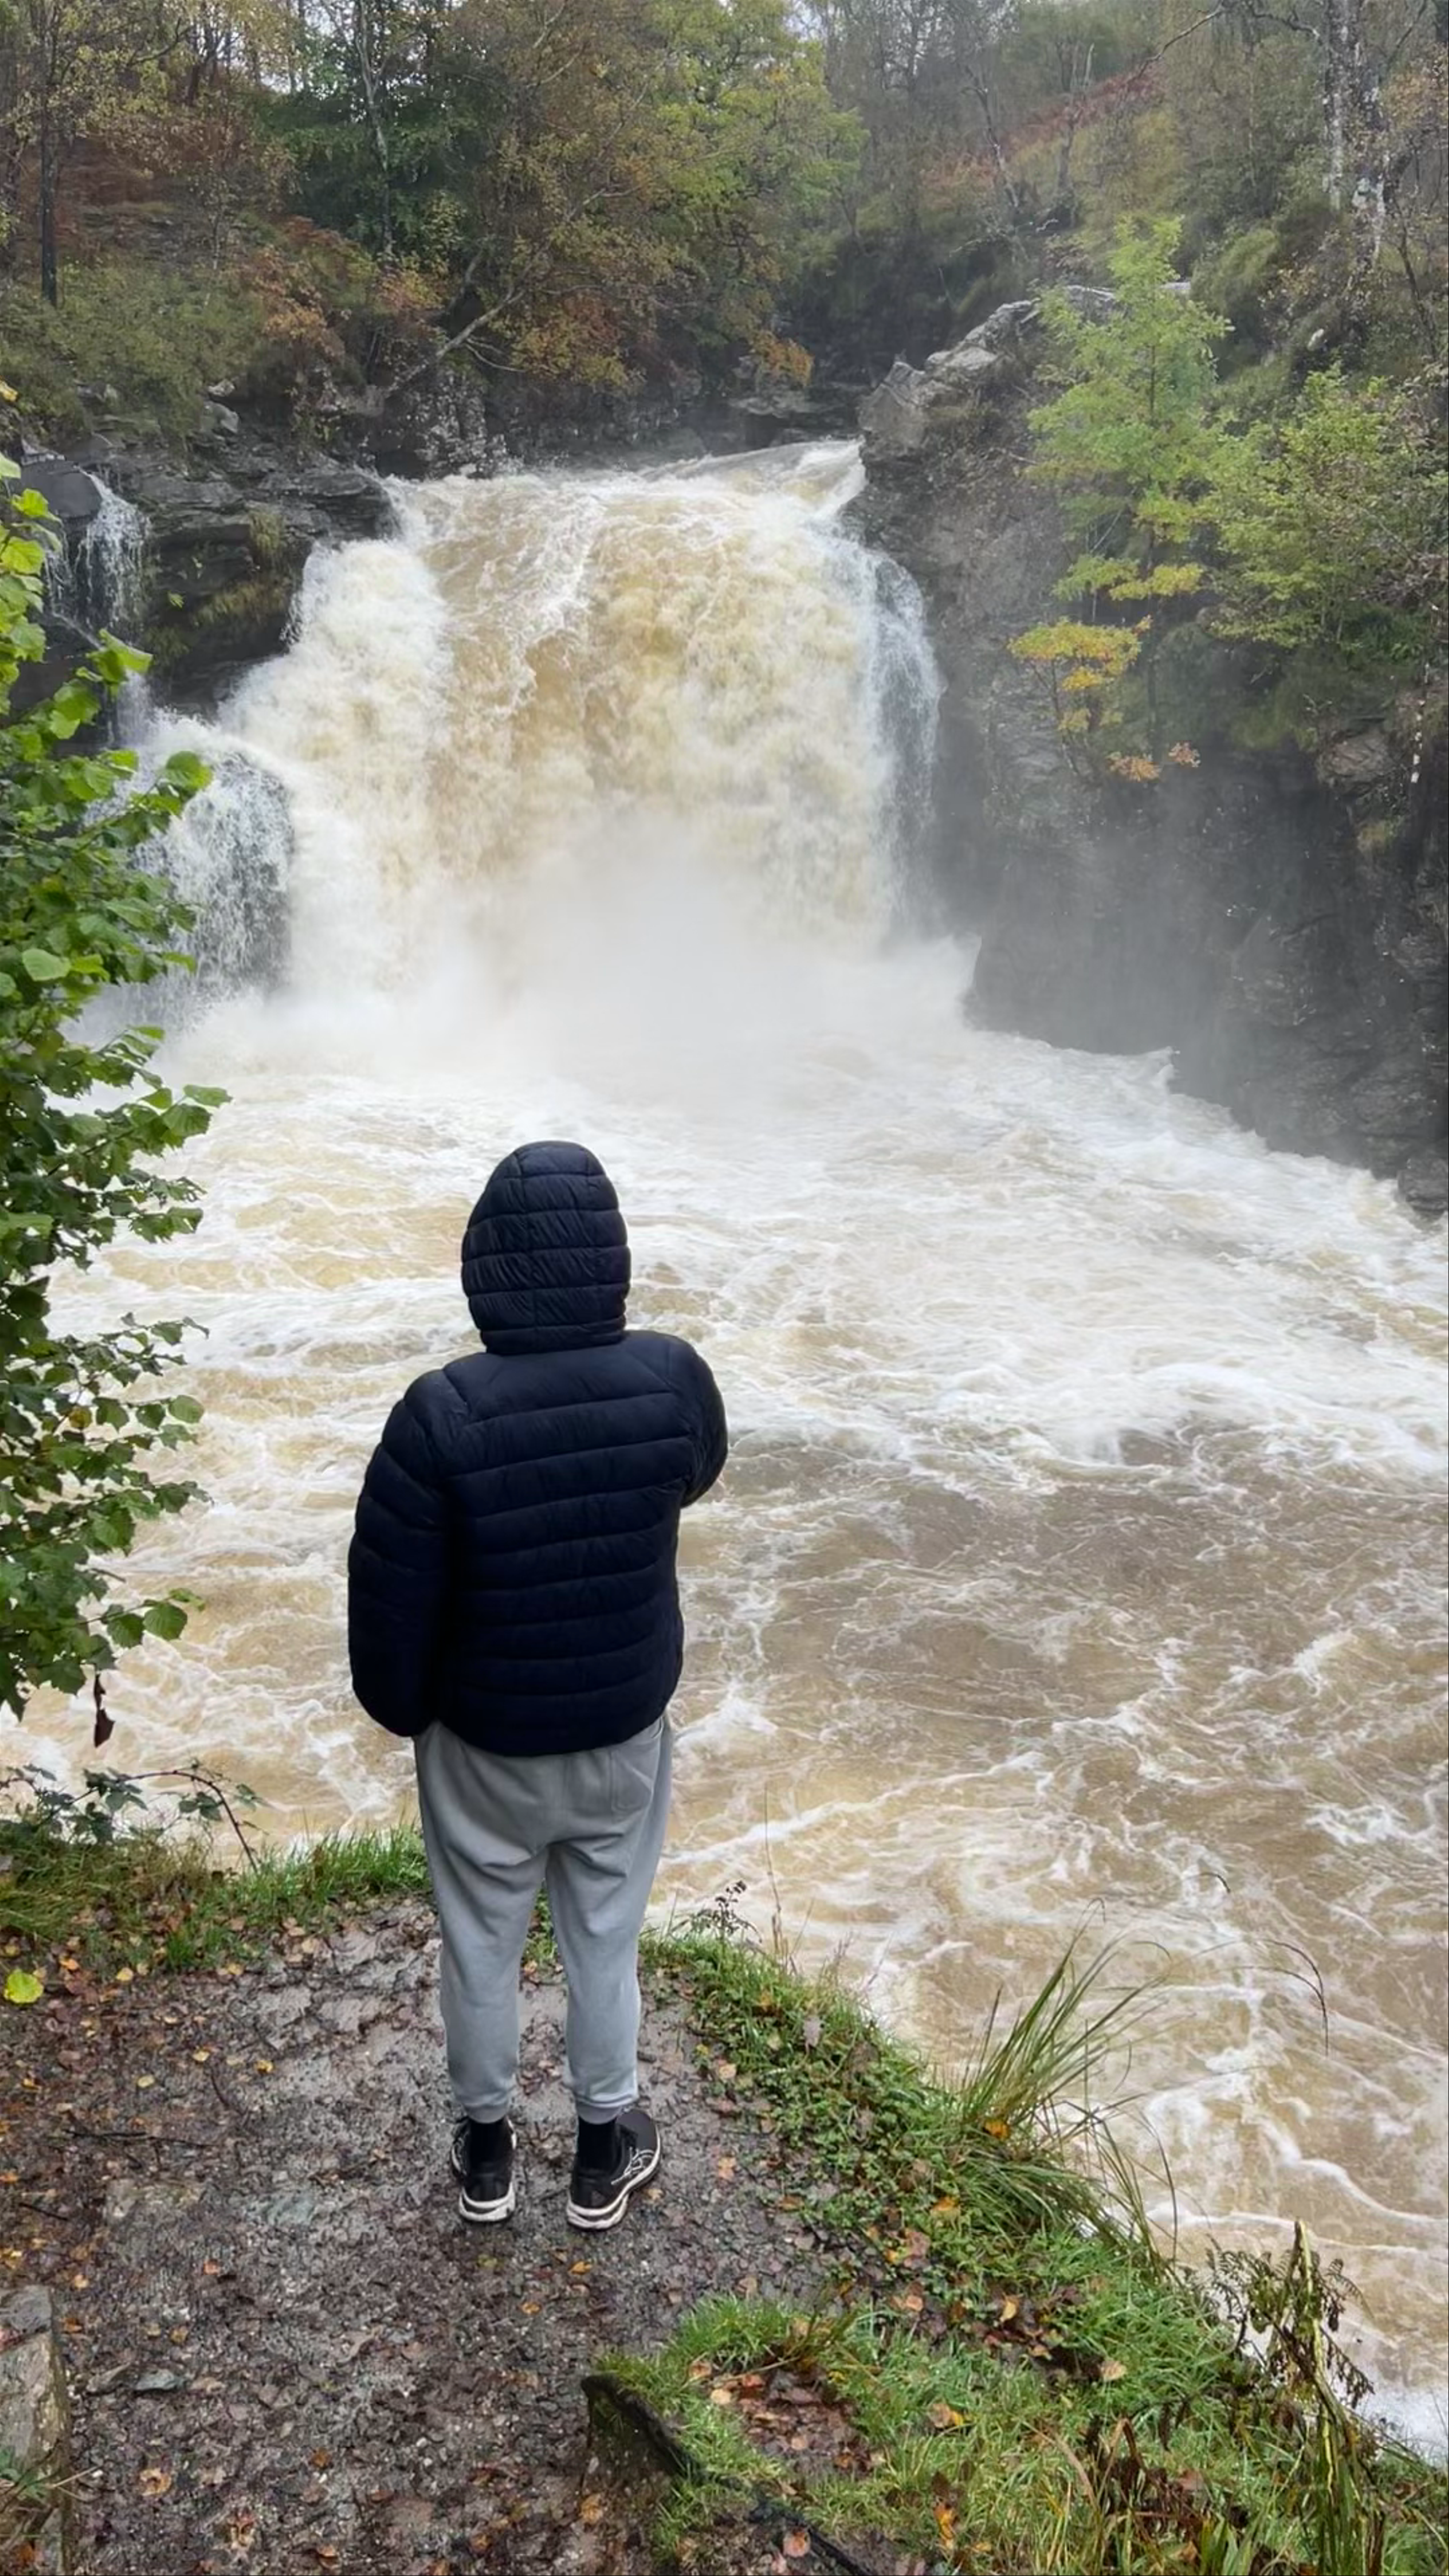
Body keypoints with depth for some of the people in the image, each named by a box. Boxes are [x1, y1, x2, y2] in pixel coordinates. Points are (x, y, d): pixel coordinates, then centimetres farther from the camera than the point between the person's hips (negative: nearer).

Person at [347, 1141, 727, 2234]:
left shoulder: (443, 1415, -28)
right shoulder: (673, 1381, -20)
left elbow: (390, 1597, -17)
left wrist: (401, 1709, 2)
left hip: (483, 1740, -1)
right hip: (625, 1729, 2)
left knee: (482, 1945, 22)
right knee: (606, 1940, 22)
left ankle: (486, 2147, 43)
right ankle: (605, 2150, 41)